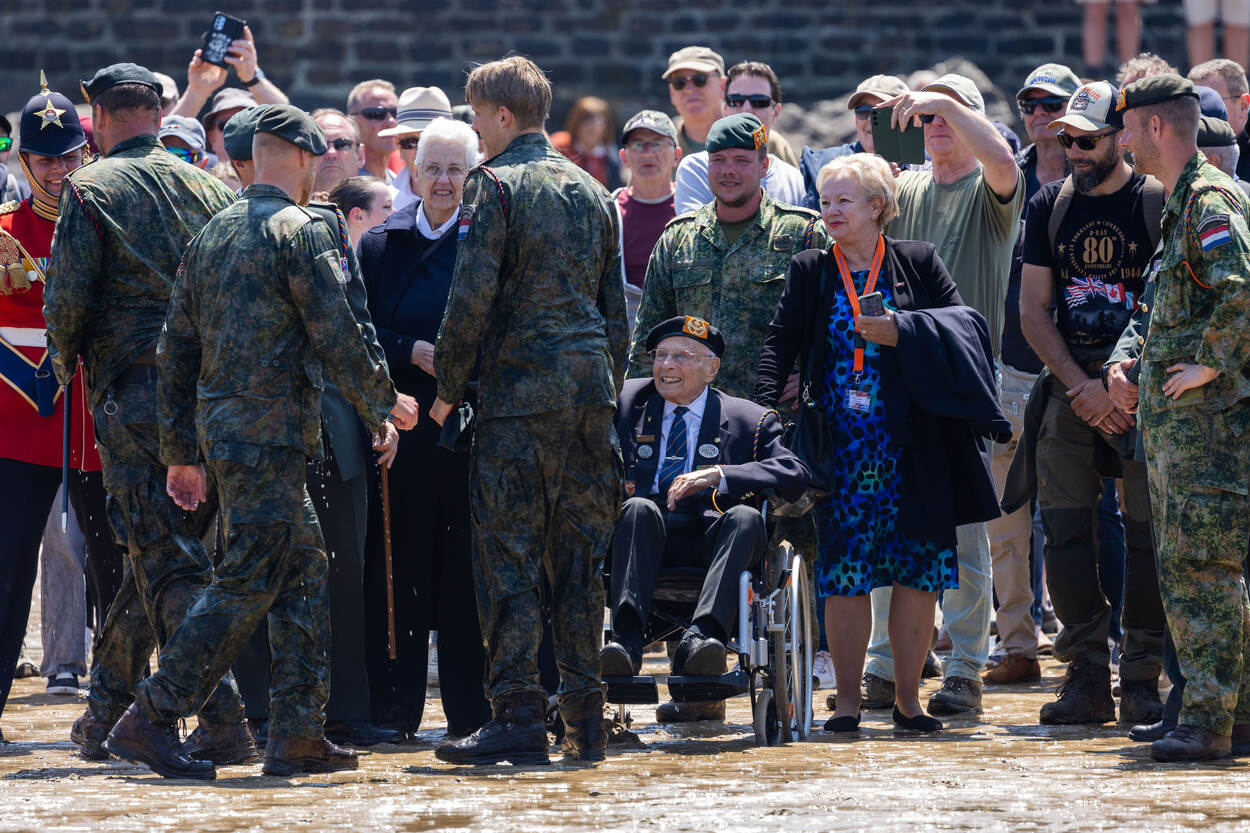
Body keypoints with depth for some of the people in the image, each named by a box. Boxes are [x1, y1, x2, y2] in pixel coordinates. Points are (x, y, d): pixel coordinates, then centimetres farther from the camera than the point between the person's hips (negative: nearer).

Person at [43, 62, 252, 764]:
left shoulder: (92, 189, -4)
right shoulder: (206, 188, 10)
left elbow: (67, 296, -10)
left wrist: (66, 361, 9)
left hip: (132, 391, -5)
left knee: (168, 563, -6)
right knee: (157, 552, 16)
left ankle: (224, 722, -17)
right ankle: (106, 712, 25)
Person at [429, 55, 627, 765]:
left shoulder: (497, 185, -6)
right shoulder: (591, 190, 16)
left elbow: (472, 299, -12)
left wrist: (448, 387, -2)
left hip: (521, 388, -6)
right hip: (591, 386, 6)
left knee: (508, 555, -5)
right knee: (580, 556, 10)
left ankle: (519, 718, -10)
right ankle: (586, 719, 10)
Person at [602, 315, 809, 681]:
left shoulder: (750, 421, 16)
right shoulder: (628, 401, 24)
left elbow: (795, 476, 0)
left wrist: (719, 475, -15)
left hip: (708, 541, -1)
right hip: (643, 537, 1)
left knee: (745, 517, -32)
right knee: (638, 509, -32)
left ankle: (700, 636, -52)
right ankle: (626, 641, -50)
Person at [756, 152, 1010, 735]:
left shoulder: (918, 263, 6)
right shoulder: (810, 271, 8)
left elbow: (965, 326, 1)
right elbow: (781, 344, 2)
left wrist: (902, 333, -13)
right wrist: (767, 409, -12)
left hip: (911, 443, 0)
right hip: (840, 443, 0)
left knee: (918, 573, -1)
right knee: (844, 576, -3)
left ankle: (907, 697, 8)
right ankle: (847, 699, 5)